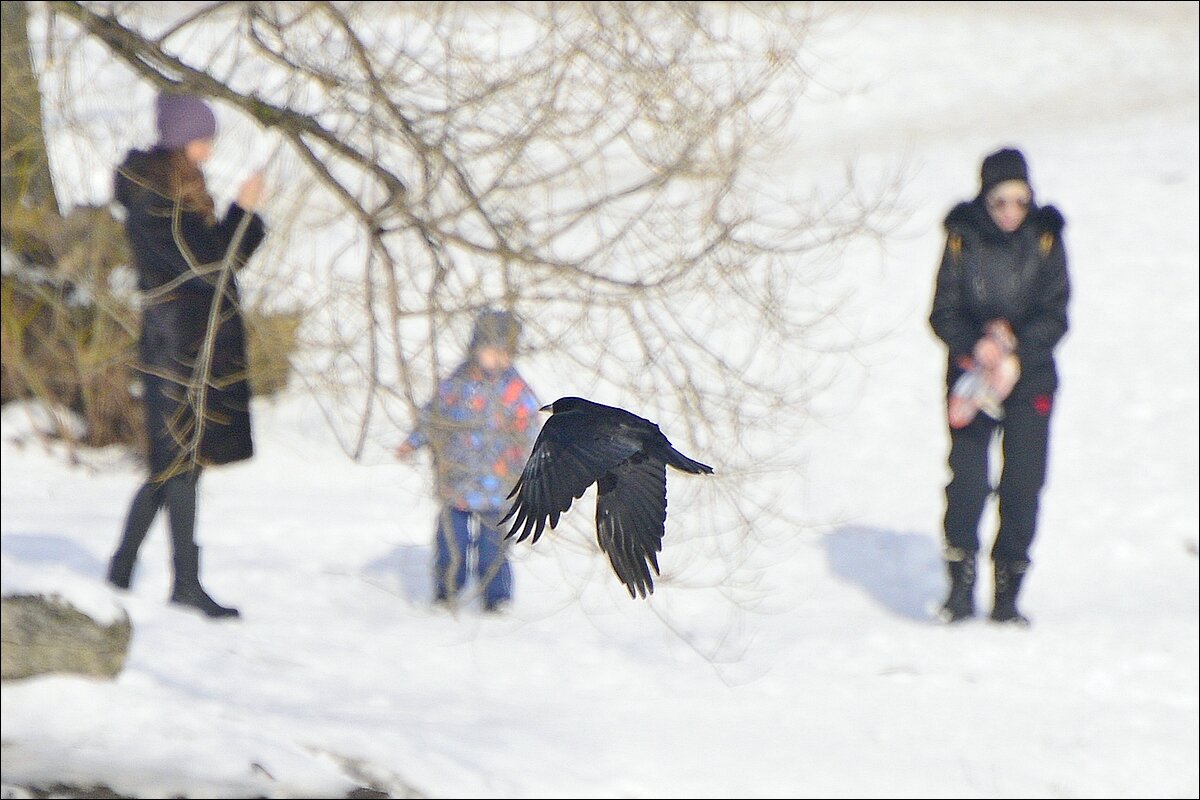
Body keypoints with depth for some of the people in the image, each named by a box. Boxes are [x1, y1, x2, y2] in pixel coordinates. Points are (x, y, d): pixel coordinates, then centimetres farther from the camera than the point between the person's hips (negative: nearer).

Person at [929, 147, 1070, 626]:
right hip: (970, 375, 0)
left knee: (1023, 483, -4)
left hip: (1030, 378, 0)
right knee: (966, 479, -9)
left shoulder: (1044, 240, -2)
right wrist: (977, 348, -21)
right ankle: (961, 589, 4)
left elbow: (1055, 316, -3)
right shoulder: (963, 239, -3)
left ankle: (1007, 597, 6)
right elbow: (944, 312, -3)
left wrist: (1014, 355, -18)